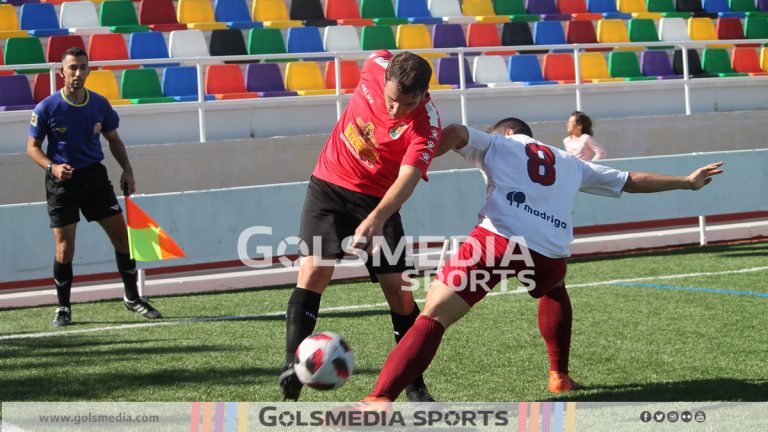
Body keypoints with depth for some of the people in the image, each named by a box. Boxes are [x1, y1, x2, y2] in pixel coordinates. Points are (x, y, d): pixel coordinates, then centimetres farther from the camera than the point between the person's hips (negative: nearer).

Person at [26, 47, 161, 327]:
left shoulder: (100, 105, 0)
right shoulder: (47, 108, -9)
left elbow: (113, 139, 14)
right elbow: (32, 148, -3)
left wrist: (127, 169, 2)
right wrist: (52, 167, -21)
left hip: (94, 177, 3)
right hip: (62, 181, -3)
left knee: (122, 236, 0)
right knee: (64, 249, -5)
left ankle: (132, 298, 16)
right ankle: (63, 308, 13)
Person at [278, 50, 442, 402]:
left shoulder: (425, 126, -26)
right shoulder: (376, 67, -16)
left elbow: (407, 179, -38)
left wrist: (376, 220, -53)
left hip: (378, 200, -2)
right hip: (329, 183, 2)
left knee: (398, 290, -4)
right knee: (315, 267, -17)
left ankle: (414, 386, 9)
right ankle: (292, 364, -20)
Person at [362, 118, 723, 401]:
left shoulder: (497, 144, 26)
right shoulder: (570, 163, 35)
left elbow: (456, 134, 5)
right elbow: (632, 181, 43)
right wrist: (687, 182, 55)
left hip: (497, 238, -4)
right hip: (550, 253, 4)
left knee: (432, 319, -8)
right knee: (554, 290, 41)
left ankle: (379, 399, -26)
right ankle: (559, 376, 36)